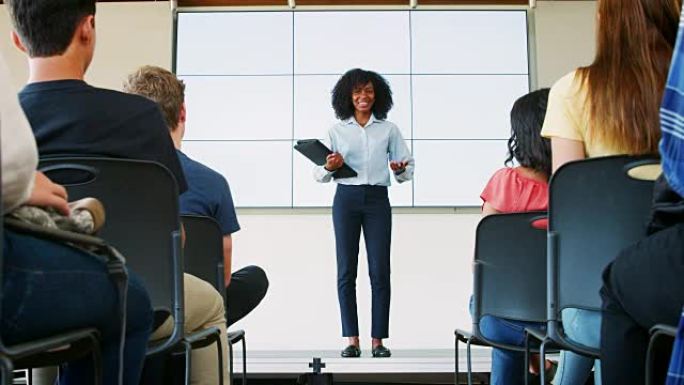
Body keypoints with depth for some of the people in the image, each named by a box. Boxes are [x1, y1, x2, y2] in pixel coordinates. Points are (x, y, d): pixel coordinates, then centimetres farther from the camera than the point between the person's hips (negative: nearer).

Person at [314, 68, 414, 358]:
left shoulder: (388, 129, 9)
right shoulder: (336, 130, 8)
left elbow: (407, 166, 8)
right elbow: (319, 174, 7)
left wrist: (400, 169, -14)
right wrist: (329, 167, -15)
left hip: (377, 199, 0)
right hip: (346, 198, 0)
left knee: (379, 270, -3)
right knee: (346, 270, 0)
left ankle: (378, 340, 6)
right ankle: (352, 339, 9)